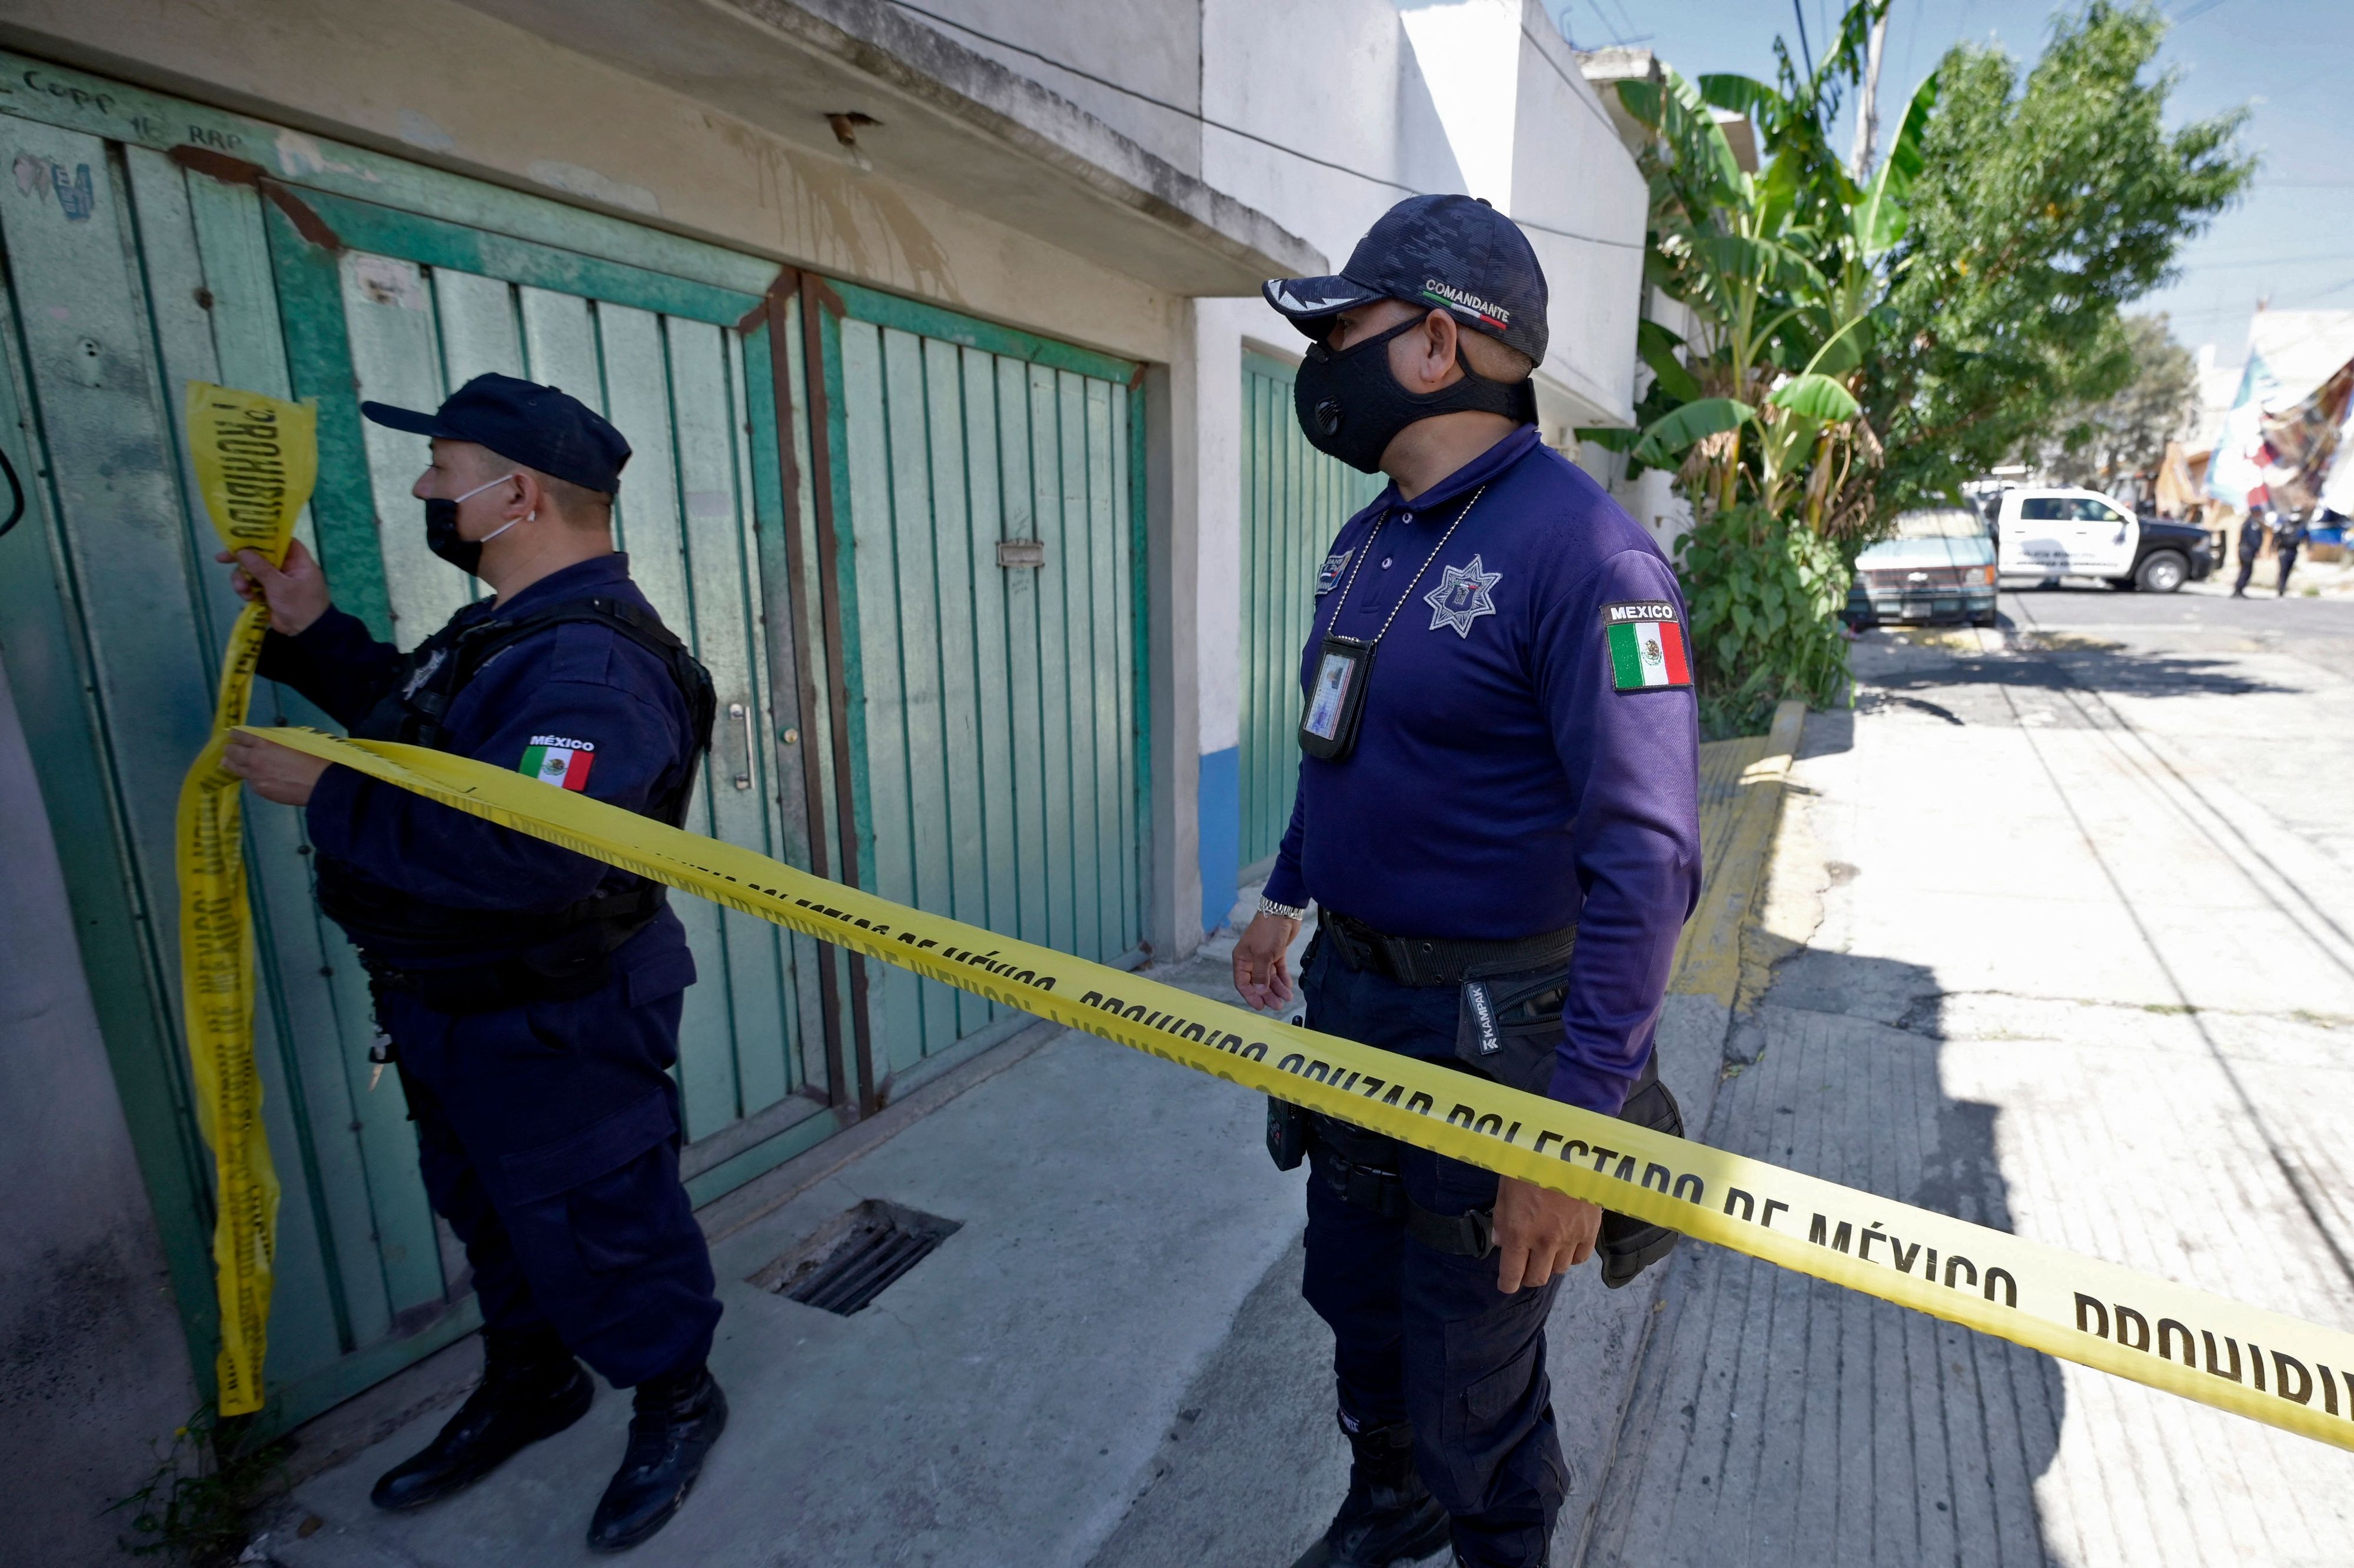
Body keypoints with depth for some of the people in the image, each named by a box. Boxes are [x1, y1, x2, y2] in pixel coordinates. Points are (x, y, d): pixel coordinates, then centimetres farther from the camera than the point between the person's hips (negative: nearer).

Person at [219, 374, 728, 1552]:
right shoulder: (513, 627, 7)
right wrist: (312, 634, 9)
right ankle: (527, 1388, 51)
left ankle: (677, 1402, 36)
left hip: (554, 1036, -10)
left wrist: (327, 796, -28)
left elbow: (525, 854, -41)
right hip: (453, 1015, 10)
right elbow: (418, 726, 22)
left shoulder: (590, 665, -30)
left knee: (597, 1232, 10)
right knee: (492, 1218, 27)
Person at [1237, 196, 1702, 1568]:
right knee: (1356, 1297, 26)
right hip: (1351, 994, 8)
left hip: (1488, 1027, -8)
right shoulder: (1369, 543, 7)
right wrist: (1287, 896, 22)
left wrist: (1574, 1132, -25)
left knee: (1472, 1365, 14)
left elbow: (1645, 861, -26)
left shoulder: (1579, 549, -21)